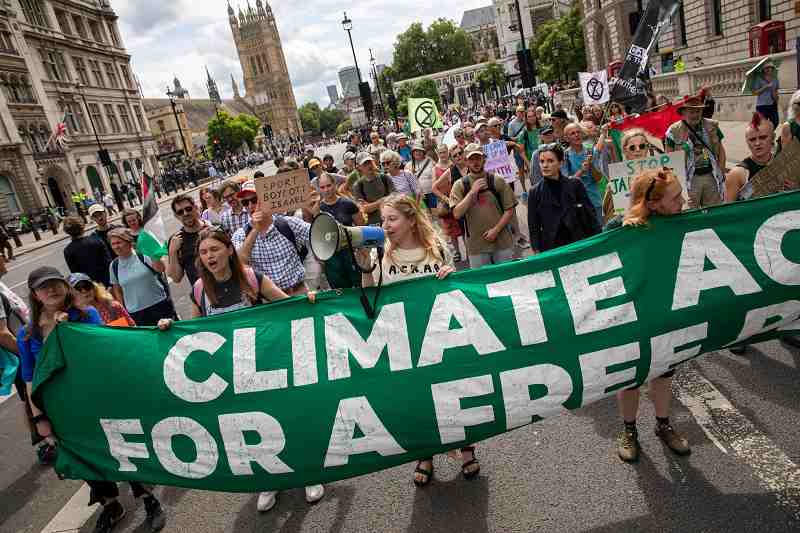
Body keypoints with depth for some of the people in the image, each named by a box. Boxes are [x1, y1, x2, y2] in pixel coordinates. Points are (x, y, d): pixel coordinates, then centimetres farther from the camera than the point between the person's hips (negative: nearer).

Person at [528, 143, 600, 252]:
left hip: (579, 243, 0)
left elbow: (590, 215, 5)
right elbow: (534, 228, 4)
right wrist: (538, 252, 0)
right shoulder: (535, 193, 1)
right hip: (551, 249, 0)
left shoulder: (575, 185, 1)